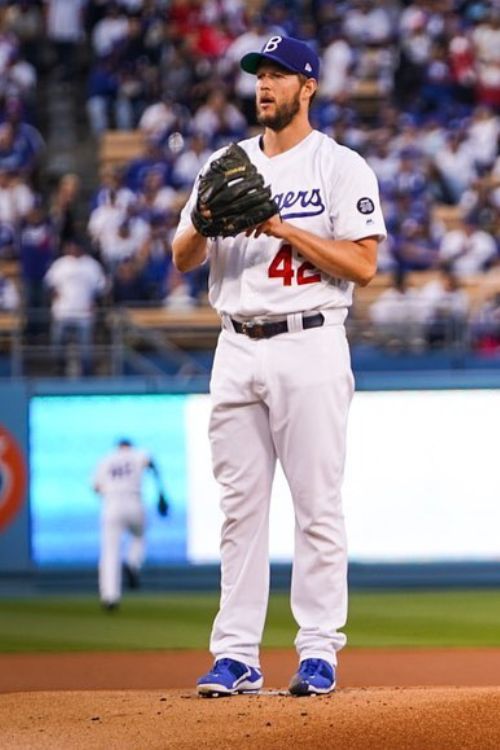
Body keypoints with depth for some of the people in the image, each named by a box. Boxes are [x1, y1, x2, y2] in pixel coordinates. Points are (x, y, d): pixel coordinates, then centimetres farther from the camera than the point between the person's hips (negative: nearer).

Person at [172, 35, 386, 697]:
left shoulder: (341, 167, -1)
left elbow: (362, 265, -9)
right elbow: (183, 259, 11)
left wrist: (282, 228, -15)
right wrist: (204, 222, -11)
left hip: (310, 345, -5)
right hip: (238, 347, 5)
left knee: (318, 504, -4)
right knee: (240, 505, 4)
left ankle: (318, 652, -1)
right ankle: (236, 654, 5)